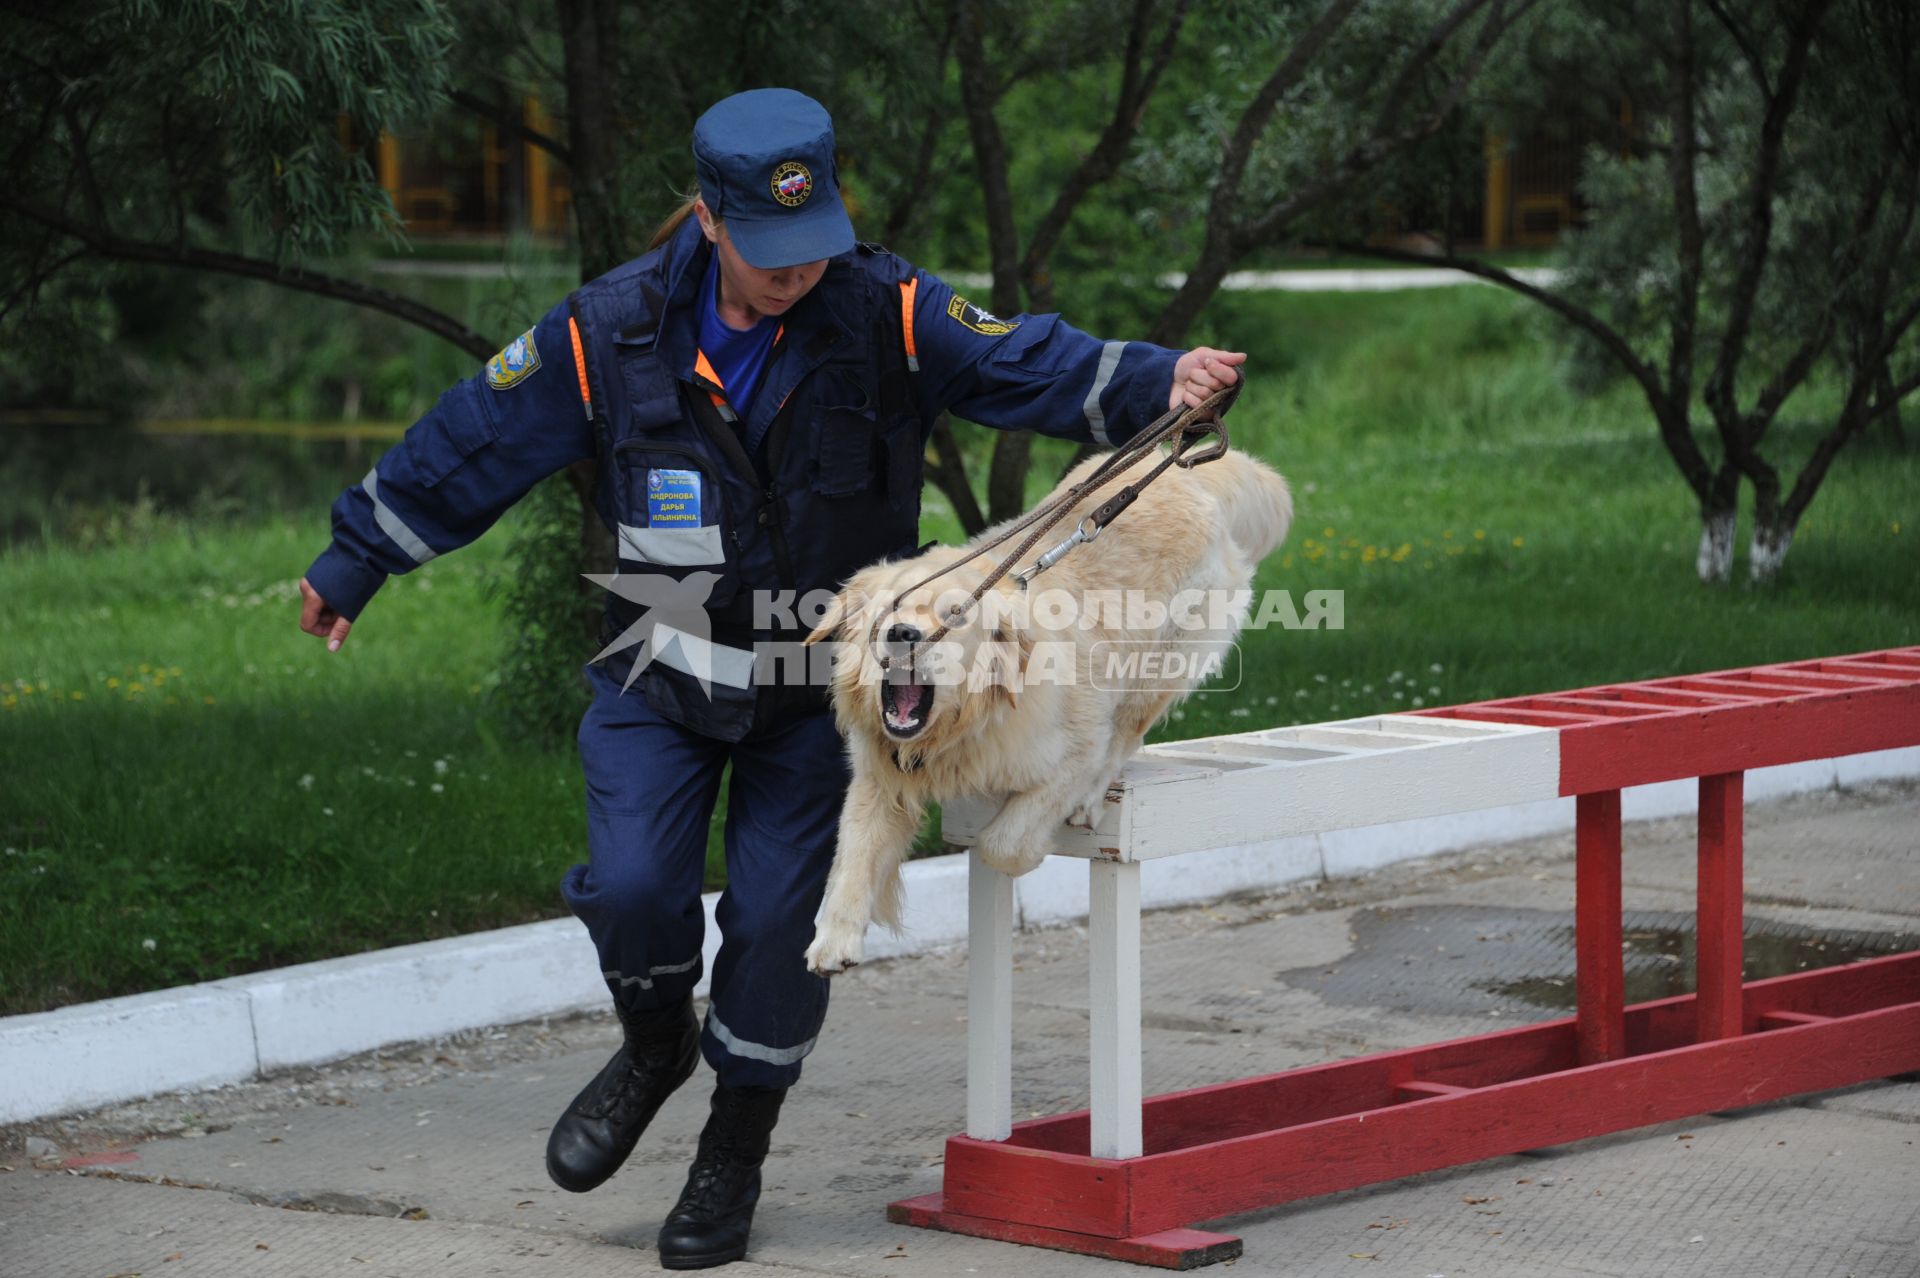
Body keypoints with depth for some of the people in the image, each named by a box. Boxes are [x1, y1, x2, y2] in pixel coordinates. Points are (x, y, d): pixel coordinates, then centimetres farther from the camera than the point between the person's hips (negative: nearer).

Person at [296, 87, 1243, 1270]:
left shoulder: (891, 317, -15)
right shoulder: (612, 332, -12)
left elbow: (1027, 365, -23)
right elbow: (473, 445, -2)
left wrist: (1159, 383, -42)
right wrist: (353, 561, 5)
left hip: (822, 684, -1)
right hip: (664, 673, 1)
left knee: (779, 918, -1)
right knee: (632, 884, -15)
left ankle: (735, 1159, 21)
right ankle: (655, 1047, 20)